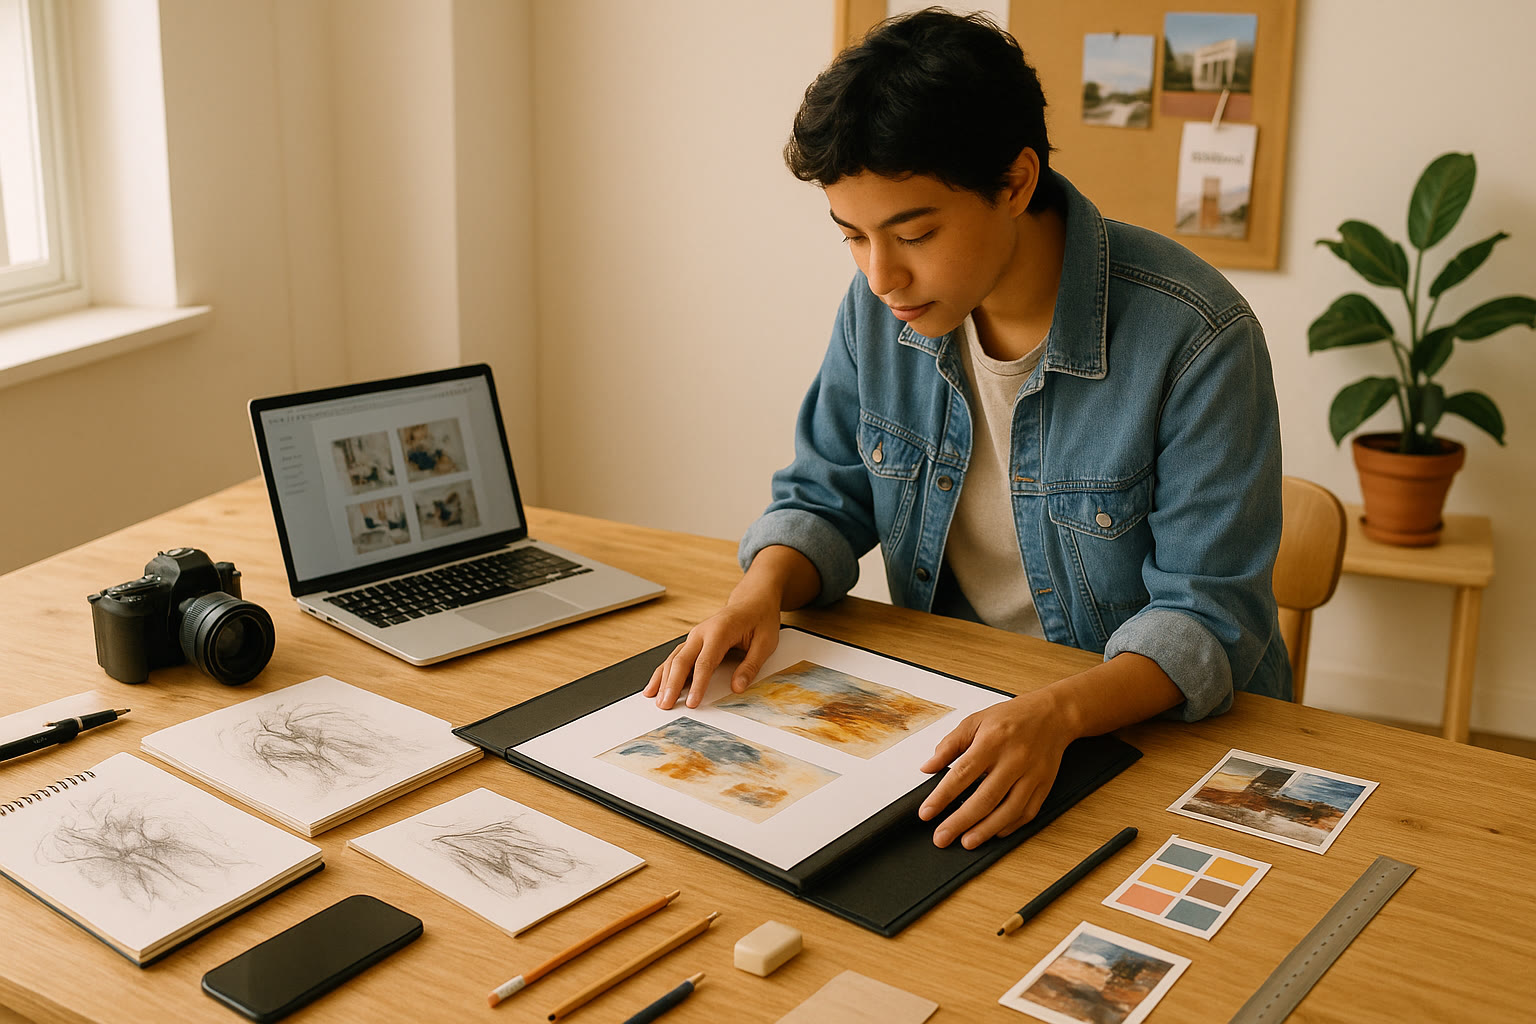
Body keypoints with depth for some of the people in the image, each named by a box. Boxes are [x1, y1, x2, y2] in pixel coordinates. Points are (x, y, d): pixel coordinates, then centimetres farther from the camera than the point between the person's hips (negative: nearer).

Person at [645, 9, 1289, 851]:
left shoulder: (1192, 338, -21)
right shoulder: (880, 307, -4)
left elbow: (1207, 615, -19)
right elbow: (826, 499, 8)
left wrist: (1058, 713, -37)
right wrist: (765, 586, -14)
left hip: (1155, 727, -4)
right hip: (950, 713, 5)